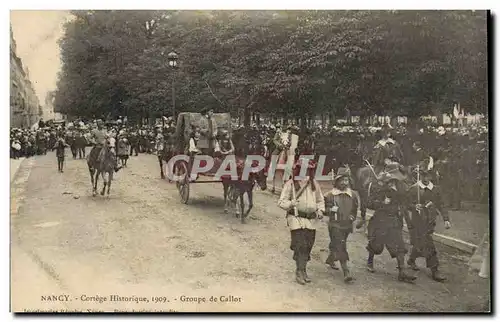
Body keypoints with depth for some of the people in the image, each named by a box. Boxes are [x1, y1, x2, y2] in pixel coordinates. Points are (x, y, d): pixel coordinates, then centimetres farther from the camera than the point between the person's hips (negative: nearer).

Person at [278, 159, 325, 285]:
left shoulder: (314, 184, 10)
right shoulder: (291, 184, -4)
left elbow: (320, 200, 22)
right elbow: (281, 202, -4)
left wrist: (320, 210, 3)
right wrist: (291, 203, -24)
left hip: (311, 219, 5)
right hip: (296, 218, -4)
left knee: (308, 246, 8)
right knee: (300, 245, -10)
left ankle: (303, 270, 24)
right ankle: (300, 271, 1)